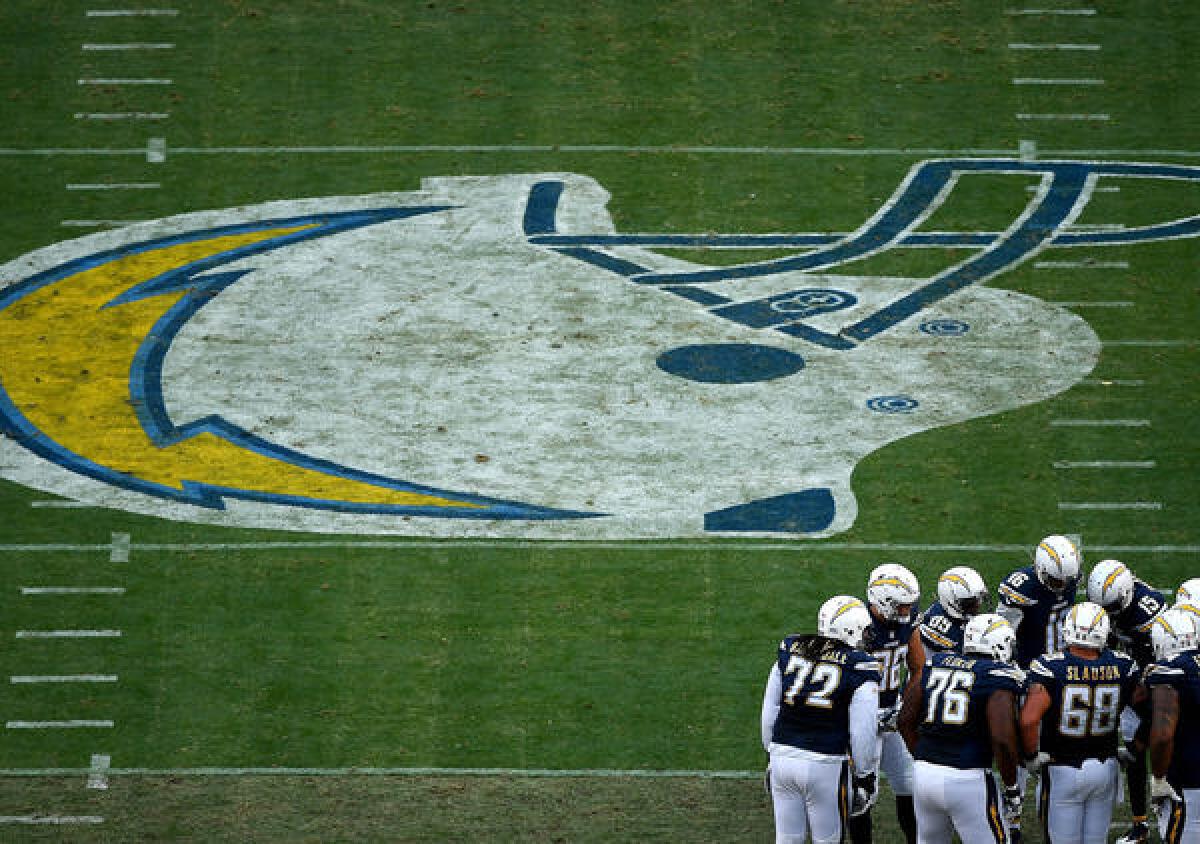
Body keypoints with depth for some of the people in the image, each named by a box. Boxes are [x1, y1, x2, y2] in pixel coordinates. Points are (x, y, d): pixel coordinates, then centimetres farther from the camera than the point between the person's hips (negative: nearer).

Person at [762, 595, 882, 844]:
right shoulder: (859, 667, -10)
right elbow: (862, 733, -9)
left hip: (782, 756, 4)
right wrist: (865, 775, 4)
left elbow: (769, 711, 12)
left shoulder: (790, 652, 5)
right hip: (826, 765, -4)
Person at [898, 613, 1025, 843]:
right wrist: (1012, 789, -5)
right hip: (967, 780, -6)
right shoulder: (999, 676, -9)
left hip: (924, 773, 6)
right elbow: (1002, 739, -17)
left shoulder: (935, 664, 9)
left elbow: (906, 720, 14)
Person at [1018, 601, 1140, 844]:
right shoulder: (1121, 667, -8)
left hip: (1064, 770, -3)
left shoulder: (1051, 667, -20)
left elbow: (1028, 720, -28)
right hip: (1106, 767, 3)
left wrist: (1031, 757, -11)